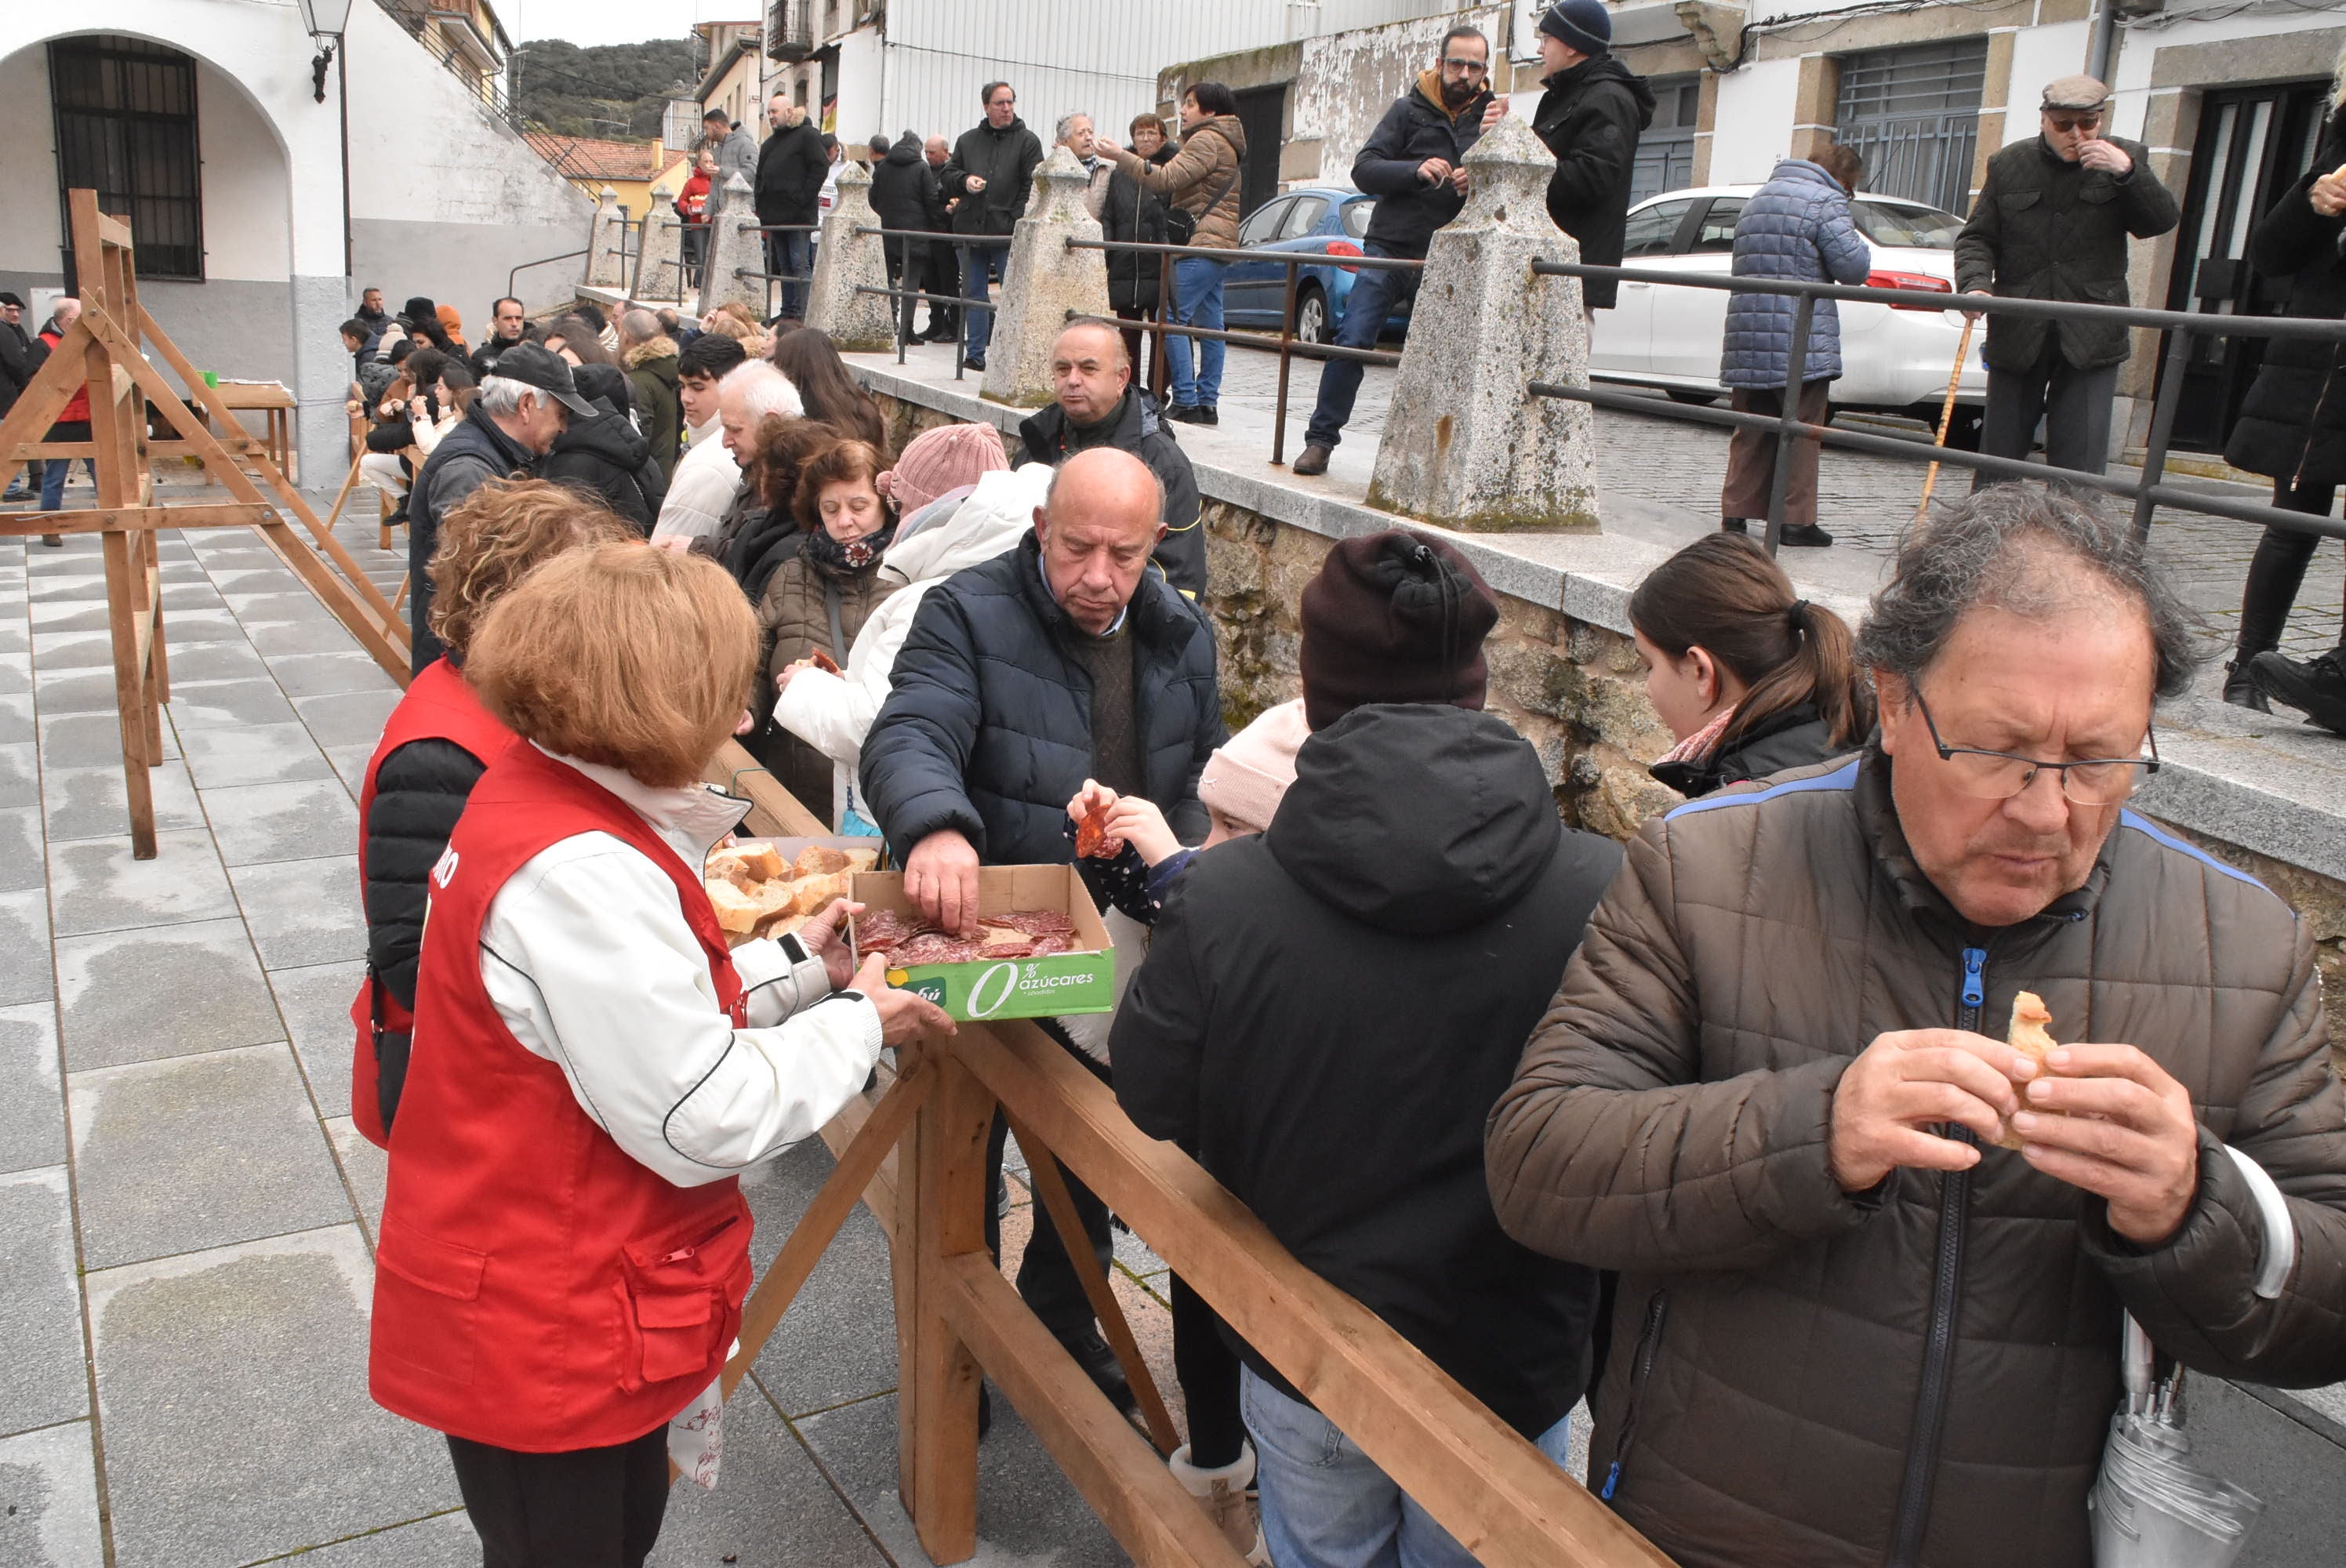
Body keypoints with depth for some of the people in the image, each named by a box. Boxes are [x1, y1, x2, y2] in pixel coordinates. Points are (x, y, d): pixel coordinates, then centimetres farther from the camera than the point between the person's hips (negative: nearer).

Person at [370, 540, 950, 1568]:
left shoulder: (532, 797, 1)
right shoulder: (579, 874, -31)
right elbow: (703, 1117, -26)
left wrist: (795, 965, 7)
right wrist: (854, 1024, -13)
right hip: (548, 1338, -9)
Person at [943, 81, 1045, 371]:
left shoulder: (1027, 141, 2)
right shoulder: (968, 140, 14)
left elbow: (1032, 188, -5)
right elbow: (946, 176, 17)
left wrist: (1020, 230, -15)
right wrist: (964, 181, -7)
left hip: (1008, 235, -4)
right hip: (971, 231, 4)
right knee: (973, 294, 8)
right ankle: (976, 354, 15)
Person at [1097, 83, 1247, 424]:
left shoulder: (1207, 141, -8)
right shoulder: (1224, 144, 25)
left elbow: (1166, 180, -19)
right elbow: (1177, 185, 27)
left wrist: (1121, 157, -14)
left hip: (1201, 243, -11)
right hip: (1217, 244, 11)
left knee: (1172, 319, -12)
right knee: (1210, 325, 8)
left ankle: (1185, 402, -14)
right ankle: (1208, 403, 9)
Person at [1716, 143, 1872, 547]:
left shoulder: (1758, 199, 20)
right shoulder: (1825, 201, -7)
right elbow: (1853, 267, -11)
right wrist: (1857, 243, 7)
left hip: (1747, 338, 7)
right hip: (1799, 342, -7)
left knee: (1751, 431, 12)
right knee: (1800, 432, 0)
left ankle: (1736, 514, 10)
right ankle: (1796, 521, 1)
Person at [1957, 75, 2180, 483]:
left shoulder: (2126, 159, 4)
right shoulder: (2009, 166, 5)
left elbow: (2165, 221, -2)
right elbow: (1977, 238, 5)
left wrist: (2128, 173, -17)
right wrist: (1976, 284, -15)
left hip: (2090, 338, -1)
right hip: (2017, 333, 1)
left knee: (2080, 465, -4)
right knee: (1999, 450, 8)